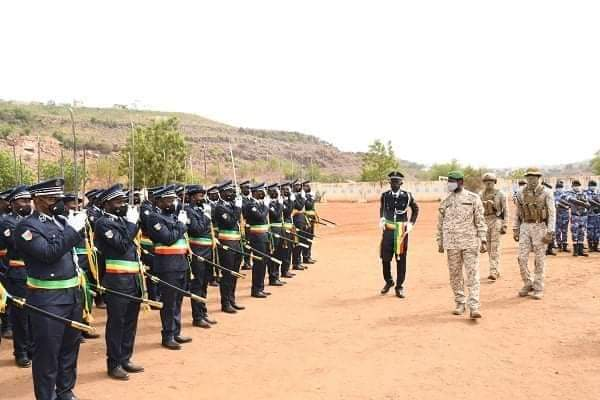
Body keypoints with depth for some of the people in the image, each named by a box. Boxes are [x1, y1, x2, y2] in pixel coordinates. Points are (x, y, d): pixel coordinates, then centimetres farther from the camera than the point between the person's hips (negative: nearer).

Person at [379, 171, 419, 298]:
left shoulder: (407, 196, -2)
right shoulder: (384, 195, 2)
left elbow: (416, 209, 13)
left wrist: (411, 223, 4)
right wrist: (381, 220, 8)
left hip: (402, 230, -1)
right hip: (388, 230, 1)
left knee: (401, 259, 3)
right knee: (385, 258, 3)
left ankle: (399, 286, 15)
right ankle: (388, 281, 27)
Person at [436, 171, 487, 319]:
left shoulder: (473, 199, 0)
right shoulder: (445, 202, 9)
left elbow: (480, 221, -1)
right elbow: (440, 224, 14)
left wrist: (483, 240, -7)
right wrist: (440, 242, 13)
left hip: (470, 243, -3)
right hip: (451, 244, 3)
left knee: (472, 275, -6)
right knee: (455, 275, 8)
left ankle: (474, 307, -6)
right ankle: (460, 303, 20)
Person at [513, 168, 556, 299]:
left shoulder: (546, 193, -7)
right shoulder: (521, 194, 6)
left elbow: (552, 214, -9)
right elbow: (517, 214, 11)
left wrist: (550, 233, -15)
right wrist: (515, 230, 6)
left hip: (540, 228, -3)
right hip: (525, 228, 4)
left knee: (539, 259, 1)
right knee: (522, 258, -2)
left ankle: (538, 289, 10)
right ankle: (528, 284, 16)